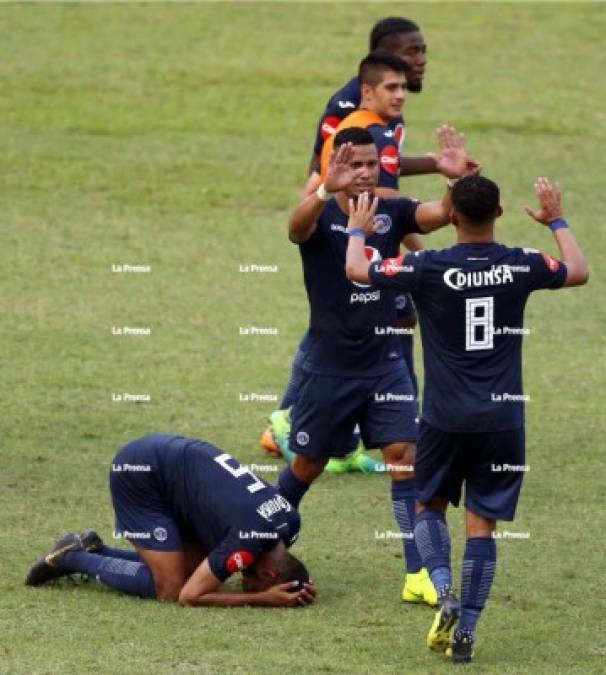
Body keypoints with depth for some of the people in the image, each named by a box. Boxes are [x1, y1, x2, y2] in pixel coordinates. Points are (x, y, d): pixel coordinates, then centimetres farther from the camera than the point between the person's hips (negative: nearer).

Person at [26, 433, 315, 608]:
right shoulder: (250, 540, -30)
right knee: (170, 587, -13)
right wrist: (264, 599, -24)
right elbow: (188, 596, -24)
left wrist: (293, 589, -8)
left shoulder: (289, 521, -6)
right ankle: (72, 558, 3)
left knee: (195, 571, 5)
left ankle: (95, 550, 16)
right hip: (140, 472, -8)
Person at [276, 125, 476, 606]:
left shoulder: (393, 213, -1)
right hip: (330, 367, -3)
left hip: (384, 363, 3)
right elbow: (298, 227, -36)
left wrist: (458, 179, -39)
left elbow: (444, 214, -17)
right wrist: (327, 190, -57)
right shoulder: (321, 216, -12)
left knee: (405, 457, -7)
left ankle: (418, 574, -7)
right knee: (309, 463, 11)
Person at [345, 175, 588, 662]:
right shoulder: (521, 266, -4)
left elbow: (357, 270, 1)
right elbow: (578, 273, 17)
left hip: (446, 419, -1)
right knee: (482, 525, 5)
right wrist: (558, 222, 32)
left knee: (431, 506, 18)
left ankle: (445, 591, -6)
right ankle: (465, 632, 2)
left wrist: (358, 230, 21)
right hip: (502, 418, 1)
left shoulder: (428, 268, -11)